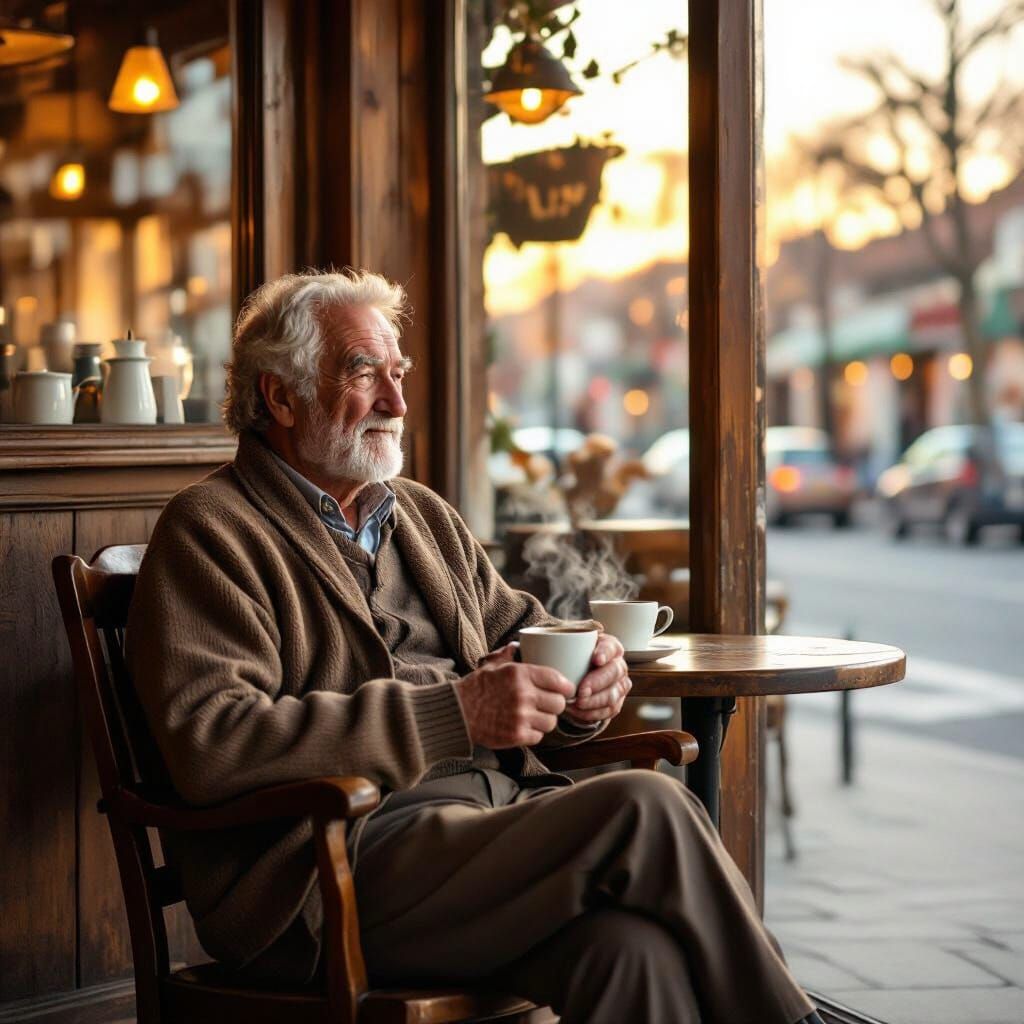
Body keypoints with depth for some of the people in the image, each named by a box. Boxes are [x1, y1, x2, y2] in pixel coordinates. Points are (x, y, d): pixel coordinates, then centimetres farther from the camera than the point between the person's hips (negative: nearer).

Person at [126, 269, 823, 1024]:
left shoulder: (424, 516, 25)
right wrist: (453, 714, -19)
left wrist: (581, 688, 2)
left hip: (499, 809, 6)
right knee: (646, 809, -25)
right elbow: (209, 744, -13)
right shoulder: (209, 531, 1)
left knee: (630, 948, -28)